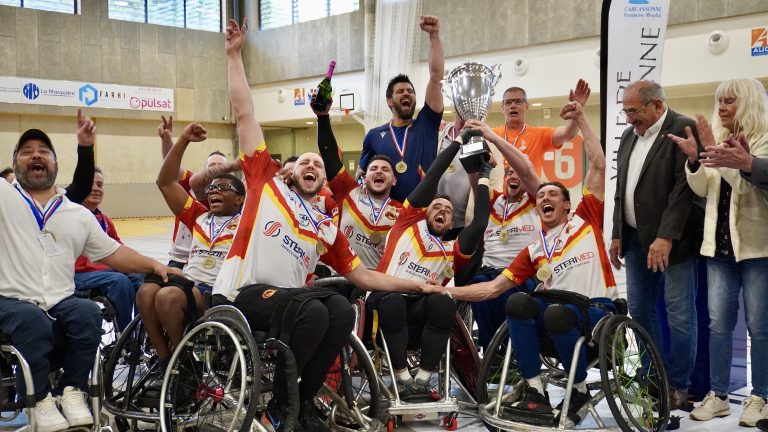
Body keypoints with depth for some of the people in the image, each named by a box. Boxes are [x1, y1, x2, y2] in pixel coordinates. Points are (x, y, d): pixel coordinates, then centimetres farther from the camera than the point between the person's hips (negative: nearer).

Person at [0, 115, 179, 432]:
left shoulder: (80, 214, 18)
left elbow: (113, 253, 19)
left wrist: (153, 265, 4)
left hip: (61, 304, 3)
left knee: (88, 312, -29)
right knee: (32, 320, -35)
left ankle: (71, 390, -14)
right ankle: (40, 399, -19)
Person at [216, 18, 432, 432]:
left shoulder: (328, 229, 21)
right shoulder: (268, 182, 13)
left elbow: (364, 276, 22)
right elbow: (244, 114, 11)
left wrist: (418, 285, 14)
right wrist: (234, 56, 11)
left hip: (287, 298, 5)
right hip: (242, 294, -4)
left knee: (342, 310, -24)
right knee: (313, 311, -31)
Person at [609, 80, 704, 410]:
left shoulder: (684, 130, -10)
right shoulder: (629, 136, 14)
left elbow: (684, 187, -17)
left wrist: (666, 237, -22)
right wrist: (617, 235, 15)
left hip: (672, 239, -7)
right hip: (637, 238, 8)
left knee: (679, 314, -3)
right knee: (639, 310, 11)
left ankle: (678, 386, 10)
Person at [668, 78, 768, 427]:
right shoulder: (717, 140, 12)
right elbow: (702, 189, 5)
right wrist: (694, 160, -12)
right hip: (720, 243, 5)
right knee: (718, 322, 6)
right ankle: (718, 395, 14)